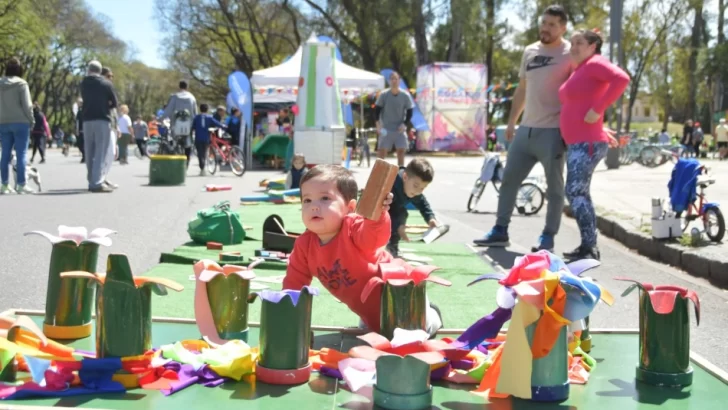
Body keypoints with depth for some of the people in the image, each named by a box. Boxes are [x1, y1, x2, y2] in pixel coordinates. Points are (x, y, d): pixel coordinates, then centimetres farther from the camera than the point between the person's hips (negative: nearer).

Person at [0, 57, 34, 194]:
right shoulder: (21, 84, -6)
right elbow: (26, 105, -10)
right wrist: (31, 120, -1)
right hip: (20, 122, -5)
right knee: (21, 154, -3)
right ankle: (20, 184, -6)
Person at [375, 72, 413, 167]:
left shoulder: (405, 96, -1)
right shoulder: (383, 95, -3)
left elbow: (409, 112, 5)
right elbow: (377, 110, 1)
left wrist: (404, 124, -8)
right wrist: (378, 124, -9)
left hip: (400, 129, 1)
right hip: (386, 129, -1)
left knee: (401, 150, 0)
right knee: (382, 151, -4)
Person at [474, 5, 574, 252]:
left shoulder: (570, 54, -5)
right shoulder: (530, 52, 14)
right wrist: (511, 122, 17)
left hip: (553, 131, -7)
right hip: (526, 130, 7)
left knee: (554, 187, 3)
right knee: (509, 180, 9)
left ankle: (548, 237, 11)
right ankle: (500, 231, 17)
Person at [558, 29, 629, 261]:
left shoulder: (595, 64, -8)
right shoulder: (579, 70, 20)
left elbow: (622, 79, -26)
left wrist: (598, 110, -25)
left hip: (587, 143, -10)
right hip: (578, 143, 10)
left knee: (574, 192, -15)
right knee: (580, 194, 12)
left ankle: (589, 249, -16)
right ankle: (588, 247, 16)